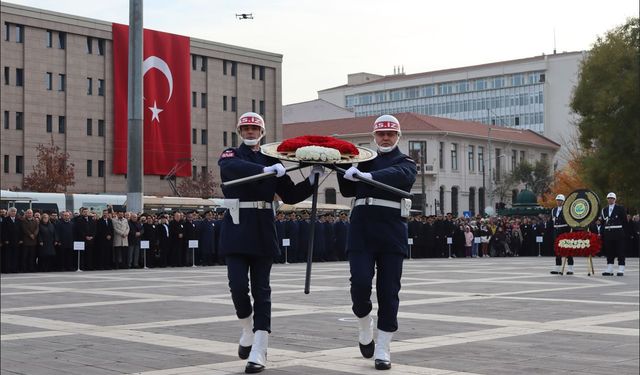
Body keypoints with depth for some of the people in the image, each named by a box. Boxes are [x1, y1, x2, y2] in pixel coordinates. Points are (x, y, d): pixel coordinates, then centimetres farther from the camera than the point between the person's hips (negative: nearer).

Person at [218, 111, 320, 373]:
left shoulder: (271, 160, 12)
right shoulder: (230, 155, 5)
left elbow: (290, 196, 11)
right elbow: (232, 167, -22)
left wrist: (312, 179, -2)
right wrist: (265, 170, -32)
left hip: (263, 230, 2)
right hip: (237, 227, -2)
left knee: (261, 290, 0)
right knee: (238, 284, -11)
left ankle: (259, 352, 1)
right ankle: (248, 331, 18)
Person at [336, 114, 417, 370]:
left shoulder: (405, 163, 8)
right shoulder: (364, 159, 18)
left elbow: (399, 175, -17)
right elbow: (348, 191, 17)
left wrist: (367, 176, -32)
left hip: (392, 231, -1)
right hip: (362, 228, 2)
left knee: (388, 291, -1)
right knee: (360, 282, -12)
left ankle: (382, 349, 6)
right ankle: (365, 329, 16)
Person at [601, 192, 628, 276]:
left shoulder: (620, 209, 2)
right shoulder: (604, 210, 15)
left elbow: (625, 221, -1)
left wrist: (623, 232, -8)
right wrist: (602, 234, 6)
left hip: (618, 234, -4)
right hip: (608, 234, 4)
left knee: (620, 252, -3)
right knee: (609, 252, 6)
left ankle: (621, 270, -1)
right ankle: (609, 270, 11)